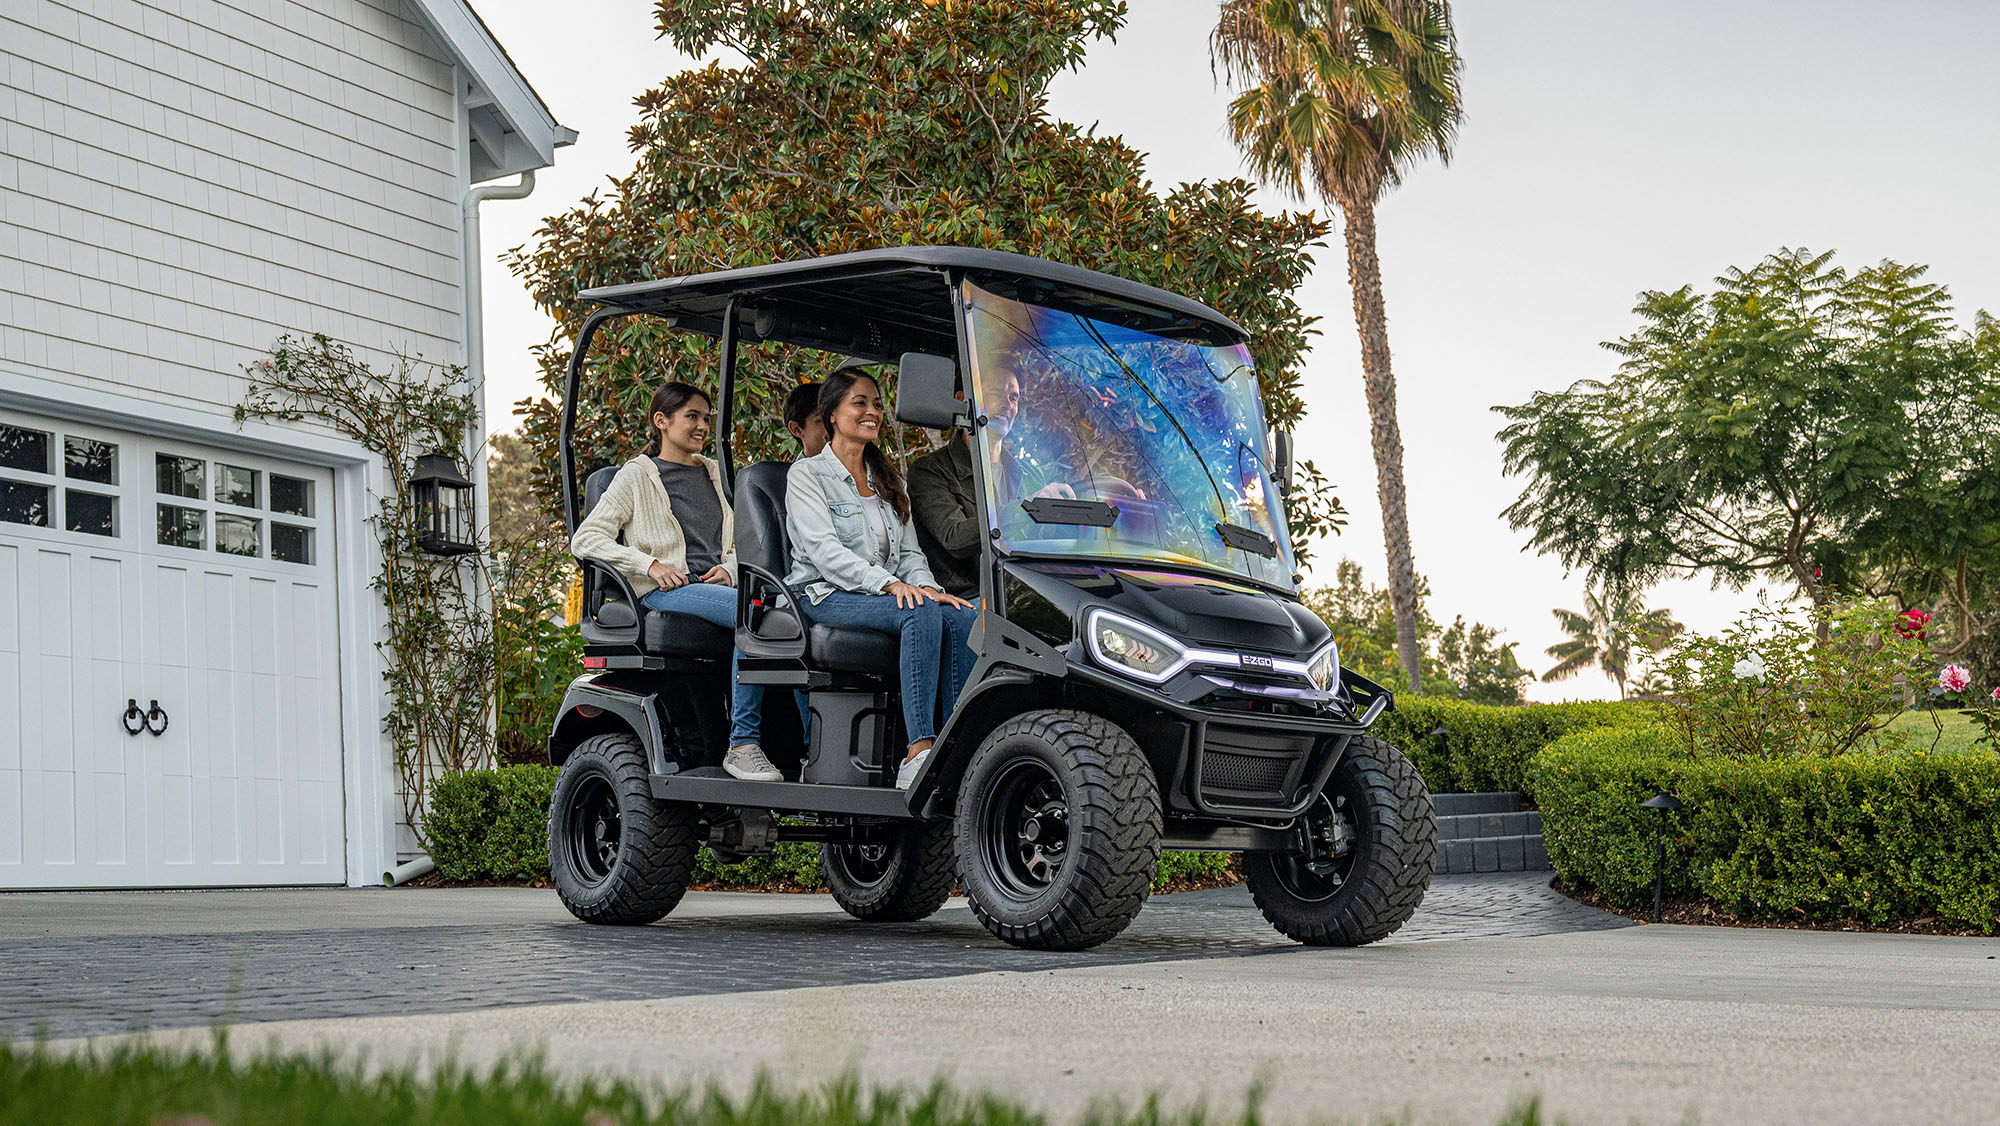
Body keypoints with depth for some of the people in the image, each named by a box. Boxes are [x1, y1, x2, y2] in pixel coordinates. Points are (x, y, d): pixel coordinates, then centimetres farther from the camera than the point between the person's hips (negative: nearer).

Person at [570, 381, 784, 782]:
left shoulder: (712, 473, 25)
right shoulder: (637, 476, 8)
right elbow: (585, 540, 0)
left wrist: (727, 569, 5)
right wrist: (650, 564, -11)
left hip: (715, 585, 5)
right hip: (664, 594, -5)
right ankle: (741, 745, -34)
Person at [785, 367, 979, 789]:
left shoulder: (890, 481, 23)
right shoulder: (806, 474, 2)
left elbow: (909, 552, 18)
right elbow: (824, 551, -12)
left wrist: (927, 586, -6)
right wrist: (889, 583, -25)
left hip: (888, 594, 6)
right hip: (827, 597, -6)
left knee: (965, 616, -25)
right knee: (921, 613, -35)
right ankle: (918, 754, -41)